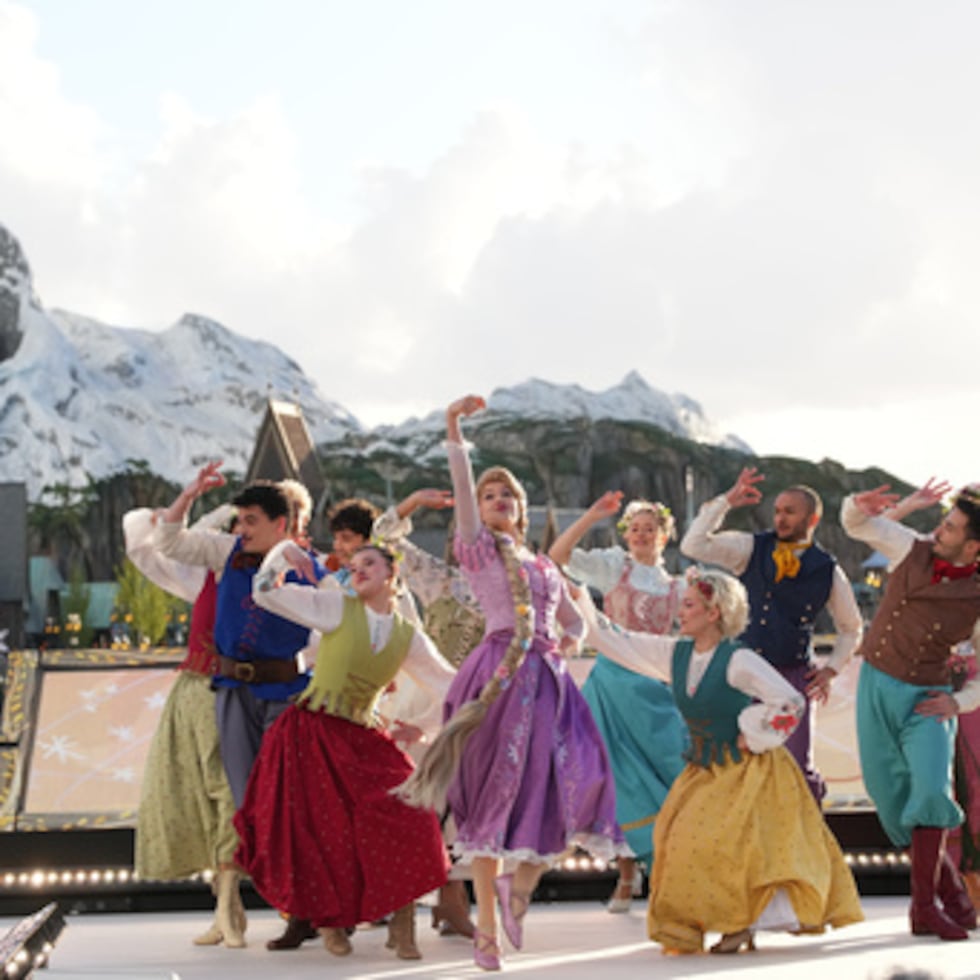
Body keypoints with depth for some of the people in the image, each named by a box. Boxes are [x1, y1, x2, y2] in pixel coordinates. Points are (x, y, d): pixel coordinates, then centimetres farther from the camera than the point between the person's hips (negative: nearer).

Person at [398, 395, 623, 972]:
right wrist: (454, 431, -16)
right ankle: (487, 929, -1)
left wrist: (571, 641, 5)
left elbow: (574, 620, 28)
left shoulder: (544, 566, 23)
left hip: (548, 678, 5)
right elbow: (462, 488, -5)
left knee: (575, 778, -13)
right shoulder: (479, 548, 8)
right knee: (495, 795, -7)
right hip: (501, 675, -5)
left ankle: (521, 876, 10)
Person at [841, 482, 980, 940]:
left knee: (931, 789, -23)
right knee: (891, 796, 3)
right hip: (876, 685, 3)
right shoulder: (913, 550, -4)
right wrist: (860, 504, -15)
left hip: (927, 700, -3)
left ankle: (925, 907, -15)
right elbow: (856, 524, 7)